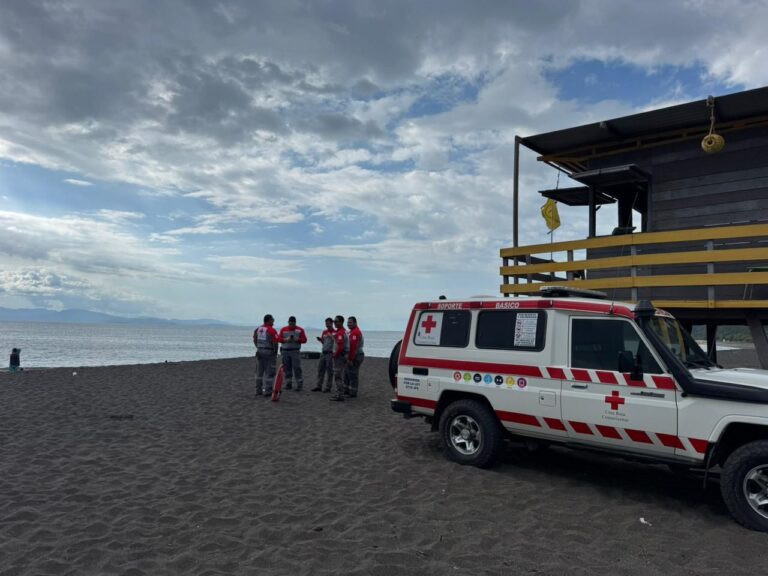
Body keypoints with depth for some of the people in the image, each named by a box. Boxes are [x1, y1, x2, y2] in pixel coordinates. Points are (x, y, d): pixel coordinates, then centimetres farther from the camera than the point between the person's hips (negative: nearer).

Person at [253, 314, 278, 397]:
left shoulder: (258, 329, 7)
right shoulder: (271, 330, -15)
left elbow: (255, 340, 14)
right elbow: (275, 343, -17)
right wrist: (275, 353, -4)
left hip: (259, 352, 7)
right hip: (269, 353, -7)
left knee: (259, 372, 14)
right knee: (269, 372, 0)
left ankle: (258, 390, 19)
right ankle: (267, 391, 1)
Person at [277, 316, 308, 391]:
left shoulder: (300, 330, 4)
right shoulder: (283, 329, 10)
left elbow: (304, 340, 1)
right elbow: (278, 339, 5)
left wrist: (297, 339, -17)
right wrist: (285, 339, -13)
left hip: (295, 351, -3)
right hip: (285, 351, 3)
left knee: (297, 368, -9)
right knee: (287, 368, 6)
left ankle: (300, 384, -6)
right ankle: (288, 384, 16)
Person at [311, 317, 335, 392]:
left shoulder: (335, 332, -7)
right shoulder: (324, 332, 14)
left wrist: (331, 337, -23)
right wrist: (320, 339, 1)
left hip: (330, 353, -7)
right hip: (323, 352, 7)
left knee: (329, 370, -1)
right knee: (320, 369, 8)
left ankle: (328, 387, 7)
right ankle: (318, 386, 15)